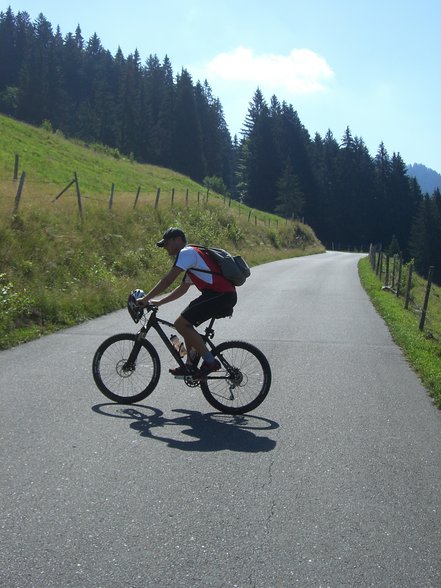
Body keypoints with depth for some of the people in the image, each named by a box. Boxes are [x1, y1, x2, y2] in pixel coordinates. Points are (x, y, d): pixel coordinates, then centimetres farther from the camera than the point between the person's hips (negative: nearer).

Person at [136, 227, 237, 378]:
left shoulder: (186, 253, -5)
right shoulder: (192, 255, 27)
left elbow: (167, 280, -13)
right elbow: (183, 288, 30)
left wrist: (145, 299, -8)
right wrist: (159, 302, 26)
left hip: (221, 296, -10)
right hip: (224, 295, 10)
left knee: (181, 323, -11)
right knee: (186, 323, 17)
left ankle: (210, 361, -7)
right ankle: (190, 365, 18)